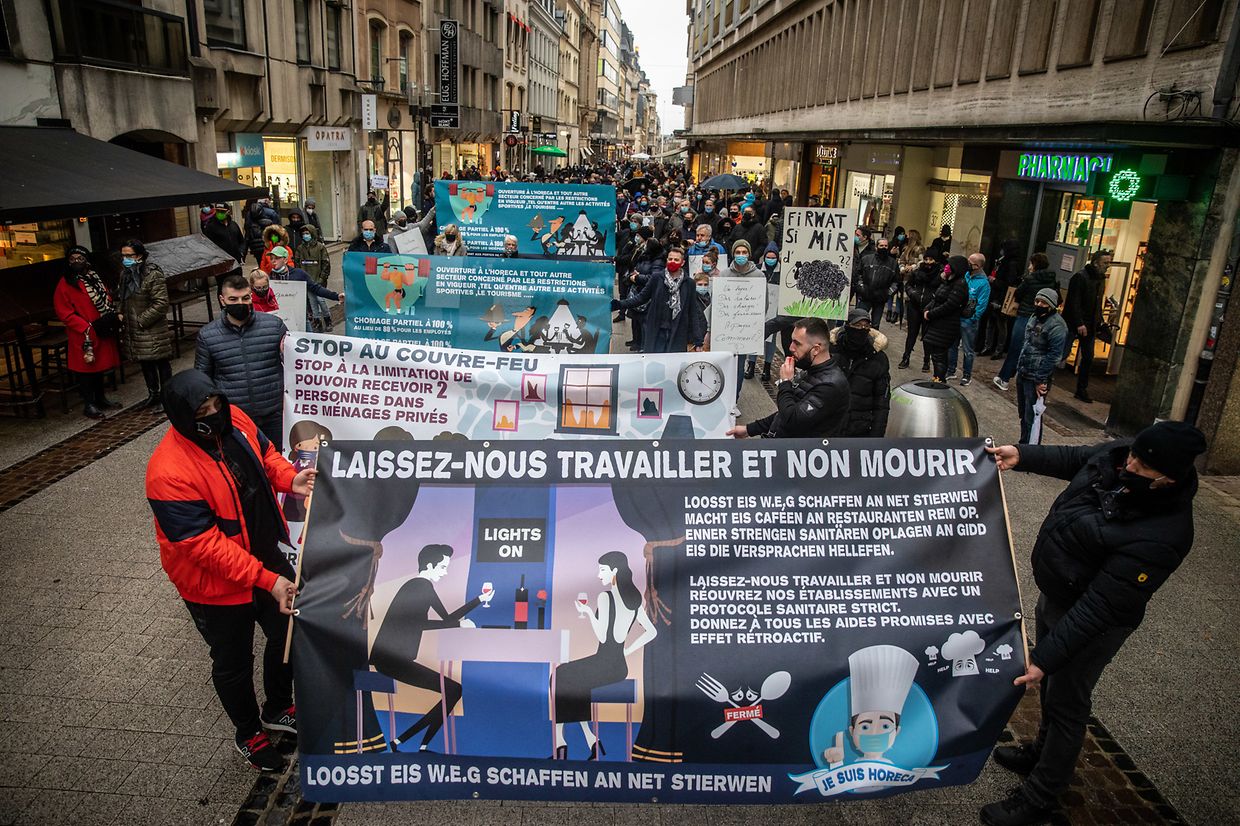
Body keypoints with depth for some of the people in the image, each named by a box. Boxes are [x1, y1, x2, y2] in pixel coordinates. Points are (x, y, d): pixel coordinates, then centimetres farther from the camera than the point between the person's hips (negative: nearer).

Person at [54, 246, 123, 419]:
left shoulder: (95, 278, 11)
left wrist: (115, 316, -1)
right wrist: (88, 328, -20)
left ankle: (100, 398, 31)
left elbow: (107, 299, 18)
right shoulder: (65, 284, -9)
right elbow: (65, 314, -13)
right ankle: (89, 404, 10)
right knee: (86, 368, 1)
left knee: (100, 366, 17)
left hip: (104, 333, 7)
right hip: (84, 336, -7)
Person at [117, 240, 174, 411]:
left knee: (161, 363, 3)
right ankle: (153, 395, 28)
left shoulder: (153, 274, -15)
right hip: (134, 330, 8)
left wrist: (142, 320, -17)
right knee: (145, 364, 16)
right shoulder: (126, 273, 9)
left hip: (153, 331, -8)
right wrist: (122, 315, 9)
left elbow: (161, 303, -18)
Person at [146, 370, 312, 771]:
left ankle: (277, 710, 51)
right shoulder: (170, 474, -32)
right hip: (216, 586, -7)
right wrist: (267, 581, -30)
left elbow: (264, 454, 7)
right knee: (233, 663, 17)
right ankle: (248, 734, 45)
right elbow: (205, 545, -30)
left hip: (267, 559, 7)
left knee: (287, 635, 23)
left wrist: (290, 479, -14)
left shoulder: (234, 422, -13)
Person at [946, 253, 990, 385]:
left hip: (969, 322, -6)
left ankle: (967, 375, 20)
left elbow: (981, 305, -17)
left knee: (968, 350, 6)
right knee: (952, 346, 16)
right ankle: (950, 371, 30)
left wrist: (972, 318, -18)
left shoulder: (983, 283, -16)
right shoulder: (965, 275, 3)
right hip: (956, 318, 6)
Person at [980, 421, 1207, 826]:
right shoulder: (1118, 455, -16)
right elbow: (1073, 459, 10)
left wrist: (1046, 657, -30)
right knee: (1051, 685, 28)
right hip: (1053, 595, 8)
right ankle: (1042, 751, 53)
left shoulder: (1161, 537, -36)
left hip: (1089, 622, -8)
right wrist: (1021, 456, -1)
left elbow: (1098, 608, -33)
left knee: (1065, 704, 10)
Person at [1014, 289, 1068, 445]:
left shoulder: (1057, 326, -15)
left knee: (1031, 418, -6)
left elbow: (1052, 356, -18)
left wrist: (1040, 380, -18)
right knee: (1023, 414, 18)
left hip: (1036, 380, -9)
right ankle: (1023, 445, 31)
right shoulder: (1034, 318, 12)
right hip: (1022, 374, 9)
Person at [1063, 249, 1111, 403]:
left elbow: (1098, 303, 19)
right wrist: (1079, 324, -22)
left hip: (1089, 326, 8)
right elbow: (1074, 302, -19)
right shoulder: (1080, 277, -14)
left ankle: (1081, 390, 15)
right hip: (1073, 324, -8)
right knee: (1062, 354, -4)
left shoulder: (1101, 278, 12)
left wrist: (1099, 322, 10)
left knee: (1088, 358, 7)